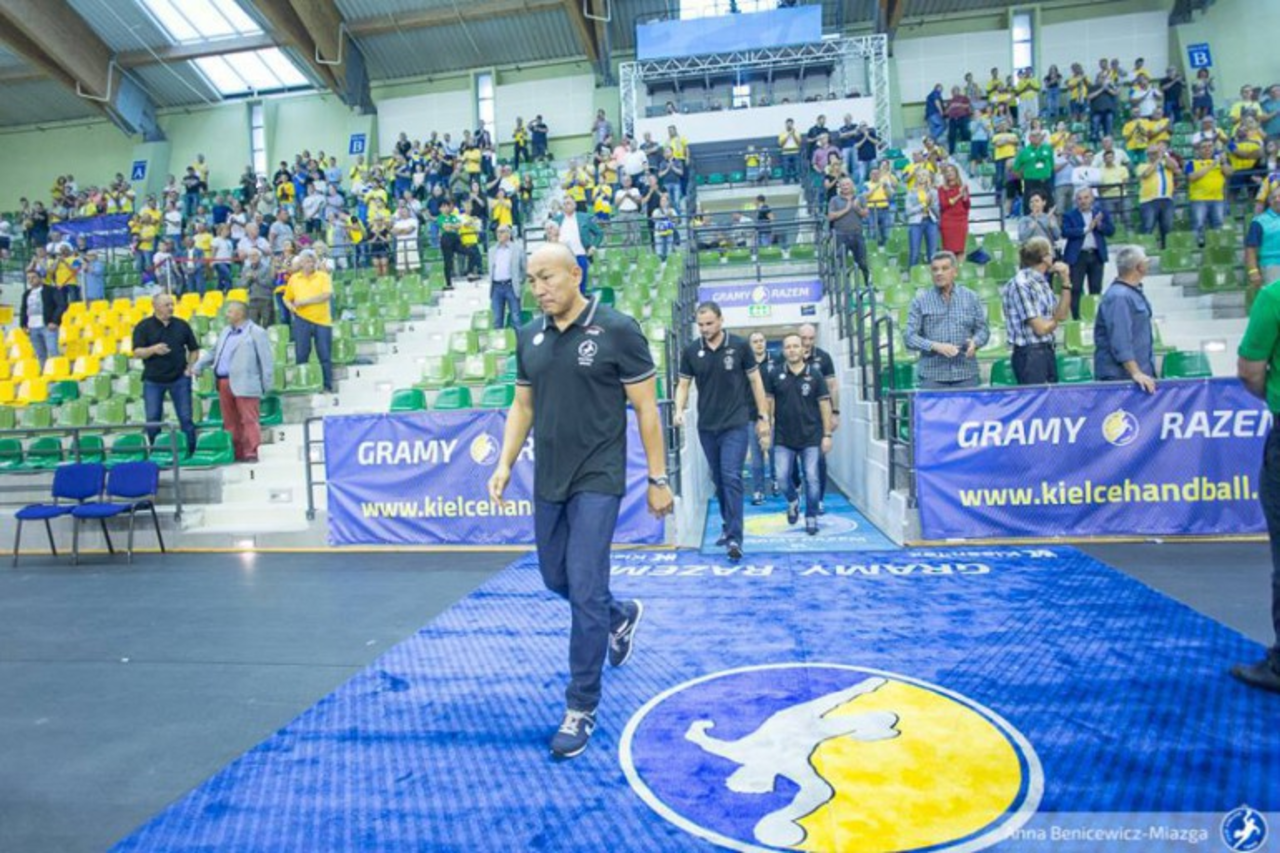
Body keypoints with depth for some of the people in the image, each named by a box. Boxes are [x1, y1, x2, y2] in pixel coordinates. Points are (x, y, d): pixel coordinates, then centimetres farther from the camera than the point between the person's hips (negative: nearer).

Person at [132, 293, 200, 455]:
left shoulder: (181, 325, 6)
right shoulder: (143, 327, 0)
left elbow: (194, 349, 14)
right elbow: (137, 352, -7)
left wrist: (189, 367, 1)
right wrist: (154, 349, -25)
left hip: (179, 379, 1)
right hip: (153, 381, -1)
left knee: (186, 418, 2)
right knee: (153, 420, 4)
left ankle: (191, 451, 10)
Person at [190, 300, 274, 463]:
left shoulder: (256, 332, -4)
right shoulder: (225, 331, 21)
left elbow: (266, 360, -7)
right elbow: (213, 352, 27)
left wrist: (267, 385, -10)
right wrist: (198, 367, 14)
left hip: (244, 384, -8)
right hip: (224, 383, 8)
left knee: (248, 420, -5)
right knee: (230, 421, 12)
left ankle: (251, 453, -1)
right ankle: (235, 452, 20)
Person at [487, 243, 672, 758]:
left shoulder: (617, 330, -10)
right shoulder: (530, 338, 6)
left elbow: (646, 408, -7)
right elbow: (523, 407, 14)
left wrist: (658, 479, -7)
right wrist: (505, 464, 2)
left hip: (597, 480, -6)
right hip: (547, 482, 6)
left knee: (585, 591, -7)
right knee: (556, 578, 17)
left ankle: (582, 708, 11)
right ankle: (621, 616, 48)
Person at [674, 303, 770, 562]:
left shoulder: (740, 346, -5)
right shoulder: (690, 351, 1)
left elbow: (755, 381, 2)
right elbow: (684, 384, 6)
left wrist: (763, 417, 1)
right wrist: (679, 410, -13)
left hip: (735, 424, -3)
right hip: (706, 426, 3)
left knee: (731, 478, -11)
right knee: (719, 480, 13)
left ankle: (734, 537, -8)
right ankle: (728, 526, 30)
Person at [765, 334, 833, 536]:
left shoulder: (814, 374, -2)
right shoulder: (775, 374, 1)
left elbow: (824, 404, 0)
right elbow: (769, 402, 7)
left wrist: (827, 434, -2)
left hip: (811, 437, -1)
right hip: (784, 438, 1)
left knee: (812, 479, 0)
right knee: (783, 477, 1)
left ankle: (811, 517, 16)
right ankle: (793, 501, 32)